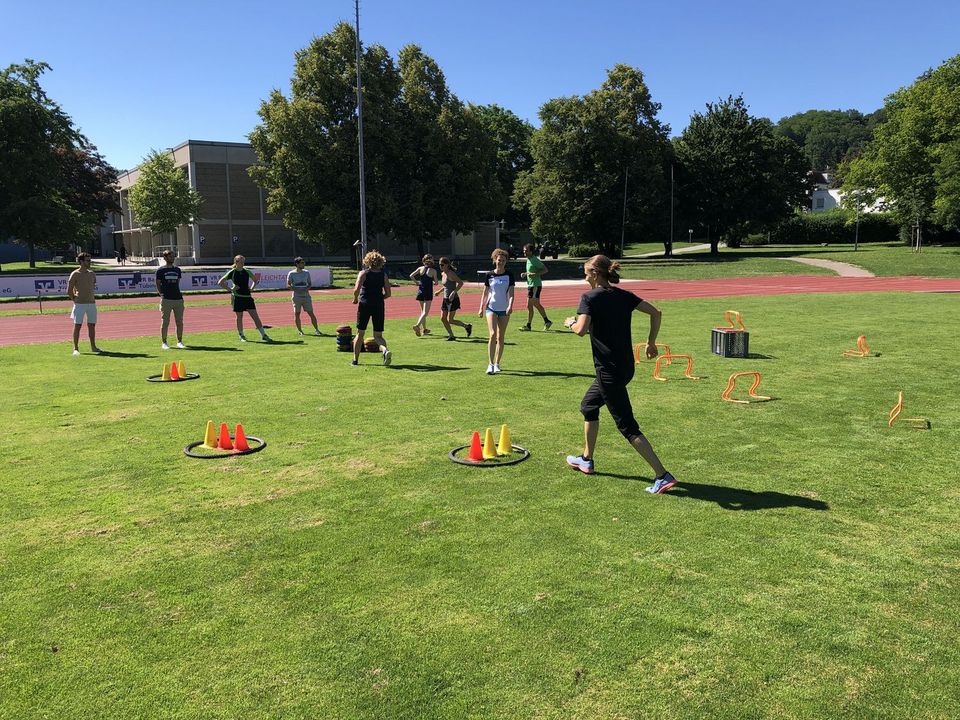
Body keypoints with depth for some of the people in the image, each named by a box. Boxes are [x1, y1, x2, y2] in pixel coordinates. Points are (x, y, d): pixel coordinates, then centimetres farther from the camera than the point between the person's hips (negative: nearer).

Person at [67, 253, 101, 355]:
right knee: (77, 326, -3)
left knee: (92, 325, 10)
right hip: (79, 304, -5)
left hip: (92, 303, 5)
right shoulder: (75, 274, -6)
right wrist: (75, 300, -4)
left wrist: (92, 298, 13)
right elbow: (69, 291, -5)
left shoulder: (92, 274, 11)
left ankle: (93, 346, 18)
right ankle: (76, 348, 1)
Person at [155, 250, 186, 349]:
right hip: (166, 299, -4)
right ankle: (164, 343, 6)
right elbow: (158, 284, 7)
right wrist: (162, 295, -3)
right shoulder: (161, 270, 2)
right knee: (165, 322, -2)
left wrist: (178, 293, 10)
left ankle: (179, 342, 15)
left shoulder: (177, 270, 14)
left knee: (180, 322, 5)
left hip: (178, 299, 4)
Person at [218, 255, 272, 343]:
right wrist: (230, 290, -8)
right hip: (237, 297, -2)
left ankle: (263, 335, -4)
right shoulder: (232, 273, -2)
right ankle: (241, 336, 18)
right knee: (239, 317, 5)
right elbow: (220, 283, 0)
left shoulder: (247, 272, 7)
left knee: (255, 316, -4)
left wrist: (252, 288, 7)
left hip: (248, 297, 3)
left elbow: (255, 280, 23)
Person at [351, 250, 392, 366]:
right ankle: (385, 350, -23)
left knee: (360, 333, 12)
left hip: (364, 304, -2)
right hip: (379, 305, 2)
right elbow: (388, 294, 3)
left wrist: (355, 299, 2)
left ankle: (355, 359, 18)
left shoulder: (363, 273, -4)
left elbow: (356, 289, -16)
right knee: (378, 335, 8)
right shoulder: (383, 275, 4)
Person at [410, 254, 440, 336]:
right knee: (425, 312, -7)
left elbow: (411, 276, -1)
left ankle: (424, 329, 26)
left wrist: (416, 282, 12)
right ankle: (417, 325, -29)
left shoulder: (420, 268, 3)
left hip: (420, 292, 5)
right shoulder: (433, 270, -7)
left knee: (423, 311, 19)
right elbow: (436, 281, -7)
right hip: (428, 292, -5)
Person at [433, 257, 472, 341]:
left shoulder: (450, 274, -16)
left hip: (453, 299, -9)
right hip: (445, 299, 9)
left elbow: (461, 283, -25)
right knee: (443, 318, 5)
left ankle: (467, 326, 13)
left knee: (450, 320, -6)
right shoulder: (443, 274, 10)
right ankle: (451, 335, 16)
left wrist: (453, 292, -30)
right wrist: (439, 291, 18)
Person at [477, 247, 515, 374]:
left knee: (500, 337, 7)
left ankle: (497, 364, 18)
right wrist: (481, 308, 5)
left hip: (504, 309, 1)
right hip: (491, 308, -1)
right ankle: (491, 364, -14)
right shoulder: (490, 275, 2)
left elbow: (511, 293, -5)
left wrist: (510, 306, -21)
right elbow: (485, 293, 10)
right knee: (493, 334, -16)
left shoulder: (509, 275, 0)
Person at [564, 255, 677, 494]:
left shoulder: (590, 297, -11)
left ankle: (663, 476, -6)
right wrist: (651, 342, 10)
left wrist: (571, 322, -3)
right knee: (588, 406, 27)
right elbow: (655, 312, 3)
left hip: (609, 371, -8)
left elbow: (581, 330, -24)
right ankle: (586, 460, 40)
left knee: (627, 426, -3)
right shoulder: (623, 295, 8)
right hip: (626, 366, 8)